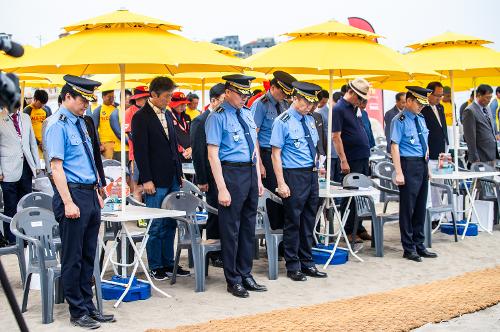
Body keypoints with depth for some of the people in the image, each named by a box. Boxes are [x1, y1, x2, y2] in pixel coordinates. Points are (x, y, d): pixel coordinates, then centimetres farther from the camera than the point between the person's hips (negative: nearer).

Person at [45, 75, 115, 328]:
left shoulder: (80, 122, 14)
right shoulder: (58, 125, -11)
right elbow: (56, 166, -16)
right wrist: (68, 203, -21)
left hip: (90, 195, 9)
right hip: (72, 195, -9)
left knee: (88, 256, 14)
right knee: (72, 258, 2)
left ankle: (88, 307, 23)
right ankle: (77, 313, 11)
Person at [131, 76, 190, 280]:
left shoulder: (168, 115, 14)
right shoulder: (141, 118, -9)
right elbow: (140, 151, -13)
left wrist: (179, 173, 17)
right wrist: (146, 180, -16)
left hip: (172, 179, 7)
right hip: (155, 181, -7)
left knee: (170, 224, 11)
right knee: (156, 225, -1)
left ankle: (168, 263, 20)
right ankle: (155, 267, 9)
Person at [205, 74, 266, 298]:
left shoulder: (247, 114, 12)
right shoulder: (218, 117, -10)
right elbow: (213, 155, -13)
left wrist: (258, 179, 14)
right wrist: (222, 189, -18)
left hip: (251, 172, 7)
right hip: (231, 172, -7)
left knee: (249, 226, 14)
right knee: (231, 228, 2)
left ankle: (245, 275, 26)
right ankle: (233, 280, 13)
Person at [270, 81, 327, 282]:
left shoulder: (310, 120, 11)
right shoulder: (283, 122, -9)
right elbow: (276, 154, -11)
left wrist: (317, 167, 14)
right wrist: (281, 183, -16)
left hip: (312, 175, 7)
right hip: (294, 175, -7)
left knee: (309, 221, 13)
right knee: (293, 222, 2)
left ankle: (307, 263, 23)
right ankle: (293, 267, 12)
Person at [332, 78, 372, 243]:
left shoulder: (354, 108, 14)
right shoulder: (339, 109, -11)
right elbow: (336, 136, -15)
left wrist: (366, 153, 17)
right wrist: (343, 161, -18)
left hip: (363, 158, 8)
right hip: (352, 161, -8)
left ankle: (359, 228, 20)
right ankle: (348, 231, 7)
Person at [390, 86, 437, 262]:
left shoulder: (420, 118, 13)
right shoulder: (400, 120, -10)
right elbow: (394, 147, -15)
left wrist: (427, 165, 15)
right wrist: (398, 173, -20)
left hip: (422, 165, 8)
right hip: (409, 164, -8)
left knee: (421, 207, 13)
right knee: (407, 207, 0)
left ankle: (419, 245, 23)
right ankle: (409, 248, 8)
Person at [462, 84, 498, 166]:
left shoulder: (487, 109, 15)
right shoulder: (470, 111, -13)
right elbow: (470, 137, -15)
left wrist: (495, 154, 16)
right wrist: (475, 159, -16)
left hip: (491, 156, 8)